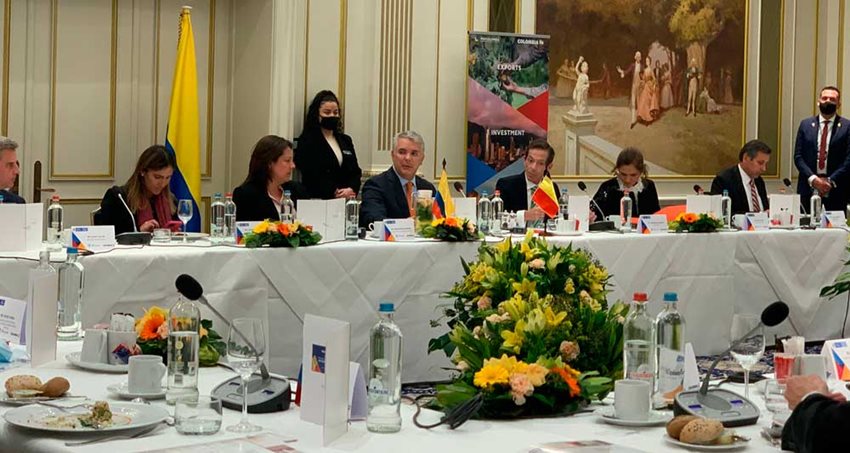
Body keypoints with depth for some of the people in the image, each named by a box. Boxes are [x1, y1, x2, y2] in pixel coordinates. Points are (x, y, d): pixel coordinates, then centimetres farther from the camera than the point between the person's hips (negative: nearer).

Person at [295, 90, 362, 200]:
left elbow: (356, 172, 16)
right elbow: (312, 174, -7)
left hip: (346, 199, 4)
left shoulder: (345, 140, 22)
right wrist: (335, 192, -14)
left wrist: (351, 189, -5)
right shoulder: (307, 141, 4)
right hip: (318, 199, -4)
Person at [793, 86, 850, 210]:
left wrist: (831, 181, -11)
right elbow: (798, 157, 5)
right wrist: (813, 179, -8)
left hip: (836, 190, -2)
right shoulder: (806, 124, 10)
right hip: (808, 189, 2)